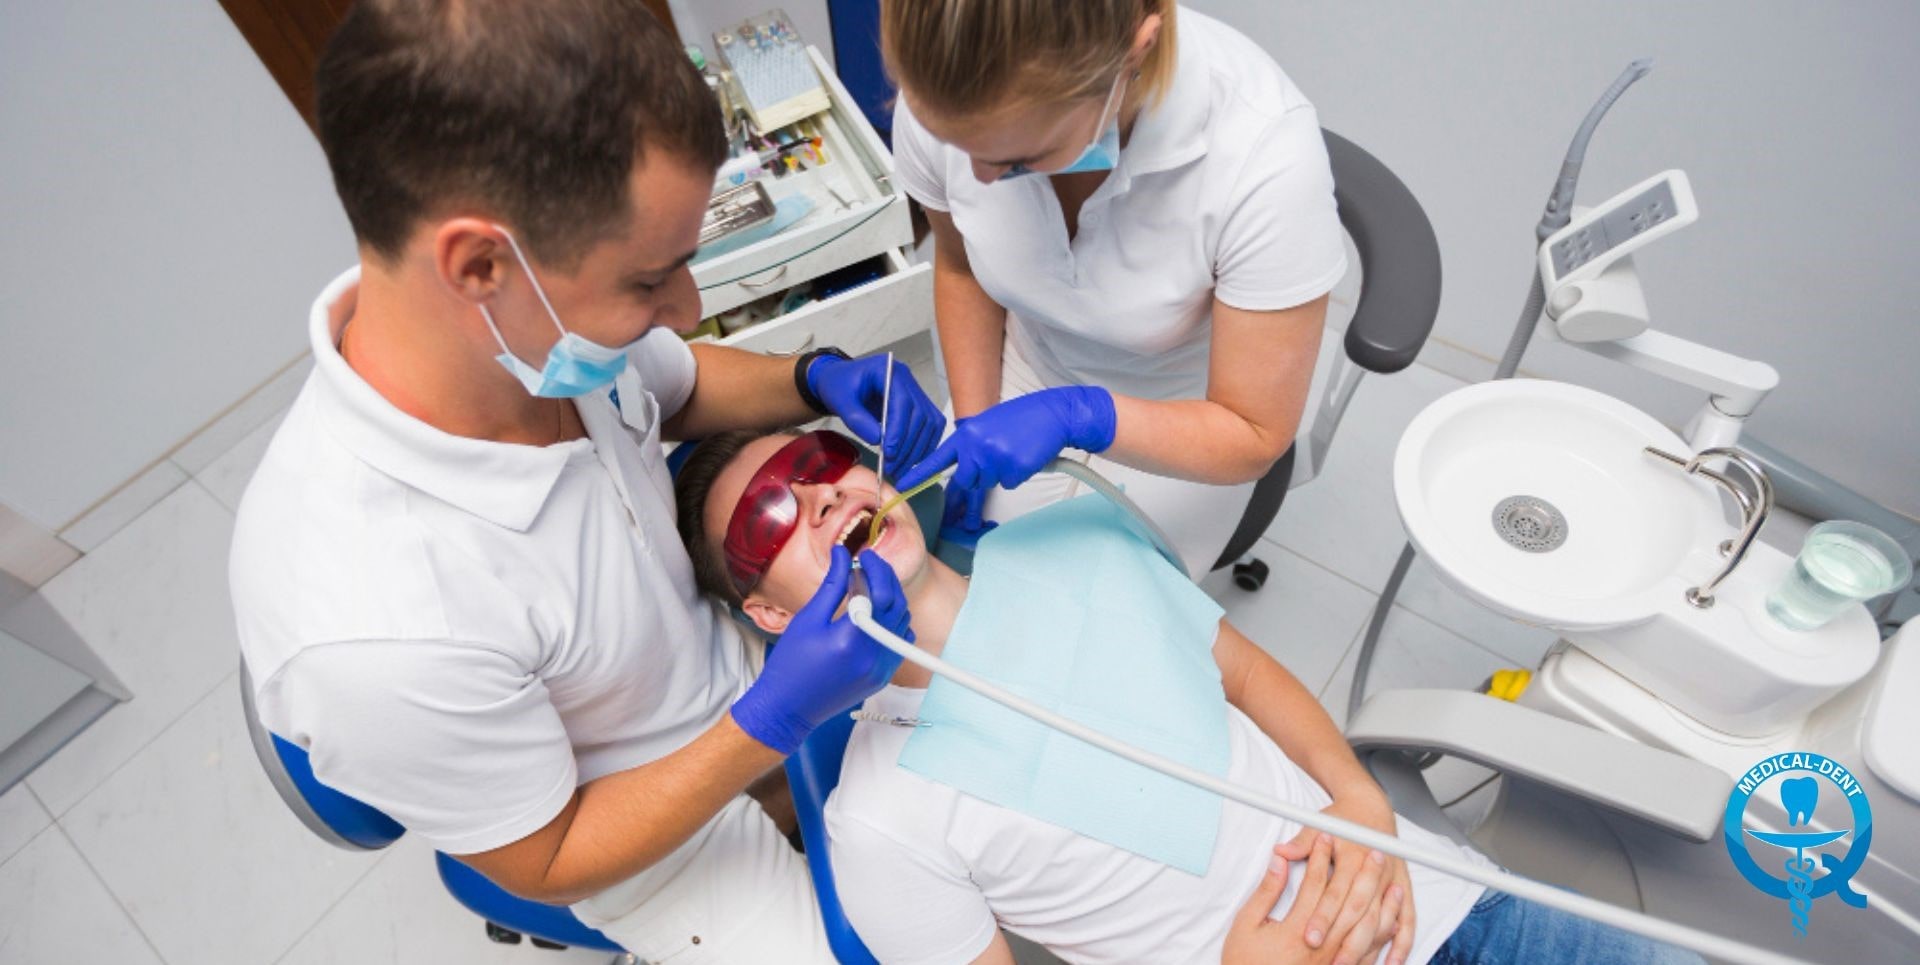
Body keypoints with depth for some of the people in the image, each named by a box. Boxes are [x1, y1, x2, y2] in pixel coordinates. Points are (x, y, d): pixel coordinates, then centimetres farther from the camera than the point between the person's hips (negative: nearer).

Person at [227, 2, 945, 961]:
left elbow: (678, 387, 0)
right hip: (652, 822, -5)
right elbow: (546, 863, -21)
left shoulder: (533, 321, -25)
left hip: (736, 646, 5)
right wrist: (774, 724, -30)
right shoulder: (373, 629, -41)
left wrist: (814, 379, -19)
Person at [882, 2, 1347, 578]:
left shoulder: (1265, 152, -36)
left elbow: (1256, 436, -23)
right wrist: (974, 429, -10)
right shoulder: (940, 99, -25)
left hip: (1185, 421, -2)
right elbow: (960, 267, -2)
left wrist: (1078, 417, -38)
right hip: (1031, 376, 3)